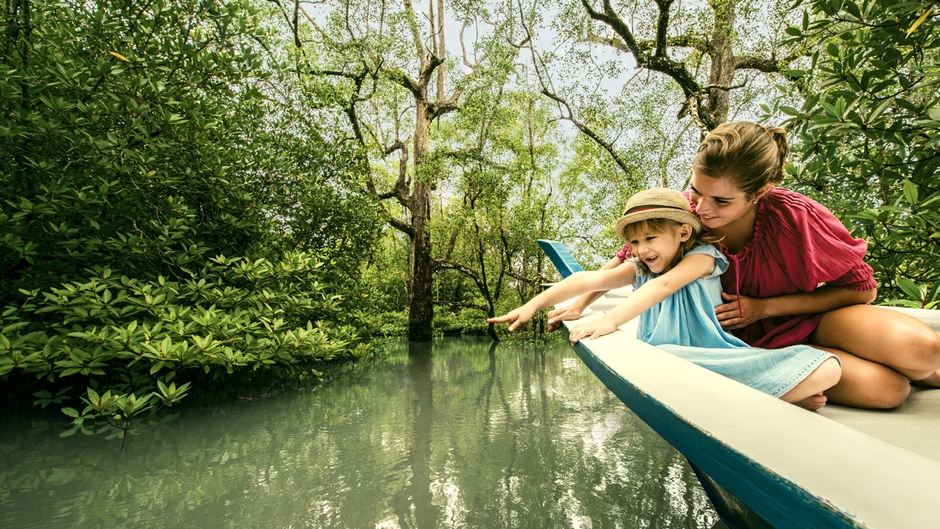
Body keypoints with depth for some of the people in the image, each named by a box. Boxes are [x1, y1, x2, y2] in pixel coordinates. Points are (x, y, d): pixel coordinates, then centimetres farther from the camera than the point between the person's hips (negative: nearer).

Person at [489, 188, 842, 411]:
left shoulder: (701, 257, -5)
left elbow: (664, 284, -23)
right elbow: (588, 280, -3)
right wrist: (532, 305, -12)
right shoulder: (639, 269, 8)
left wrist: (611, 319, -39)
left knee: (826, 369, -17)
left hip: (718, 359, -2)